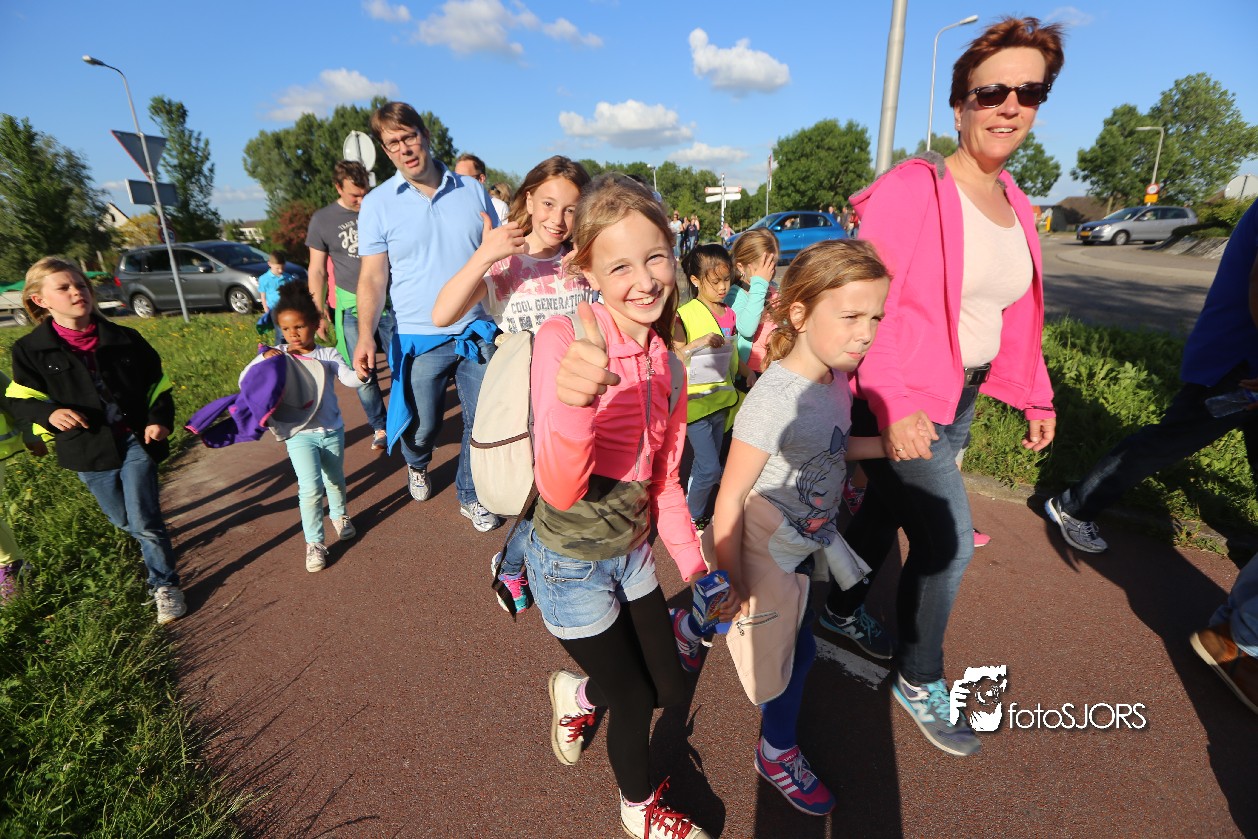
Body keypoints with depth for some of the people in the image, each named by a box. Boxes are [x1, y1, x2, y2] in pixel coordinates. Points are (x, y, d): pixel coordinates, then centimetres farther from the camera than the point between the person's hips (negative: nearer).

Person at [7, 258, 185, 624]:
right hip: (89, 451, 2)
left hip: (136, 441, -1)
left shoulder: (124, 339, -2)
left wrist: (160, 420, -8)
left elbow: (157, 384, 6)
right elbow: (20, 399, 3)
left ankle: (165, 585, 11)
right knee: (123, 521, 16)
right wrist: (49, 412, -19)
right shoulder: (31, 349, -2)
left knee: (145, 522, -5)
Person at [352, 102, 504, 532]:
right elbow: (372, 277, -3)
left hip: (477, 331, 2)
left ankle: (471, 496, 28)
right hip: (419, 339, -1)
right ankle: (417, 465, 47)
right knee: (422, 426, 12)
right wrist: (366, 335, -15)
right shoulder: (378, 203, 0)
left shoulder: (473, 191, 5)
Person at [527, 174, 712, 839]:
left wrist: (694, 564, 7)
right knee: (635, 703, 14)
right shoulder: (563, 340, -23)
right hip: (571, 565, -6)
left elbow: (663, 479, 7)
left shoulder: (664, 360, -3)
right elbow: (560, 491, -32)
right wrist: (576, 401, -49)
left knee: (670, 690, 20)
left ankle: (576, 694, 51)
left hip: (633, 553, 6)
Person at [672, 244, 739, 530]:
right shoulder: (684, 316, -12)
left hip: (720, 399, 6)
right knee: (710, 468, -7)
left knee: (705, 465, 15)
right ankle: (691, 517, 15)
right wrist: (699, 342, -29)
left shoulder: (728, 314, 6)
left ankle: (696, 511, 31)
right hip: (695, 401, -6)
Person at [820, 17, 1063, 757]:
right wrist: (892, 405, -28)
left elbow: (1019, 315, 16)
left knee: (888, 512, 20)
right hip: (903, 402, -7)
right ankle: (920, 679, 21)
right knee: (948, 541, -5)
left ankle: (842, 610, 44)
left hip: (962, 399, 8)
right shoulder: (913, 189, -15)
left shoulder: (1014, 204, 10)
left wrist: (1036, 395, 14)